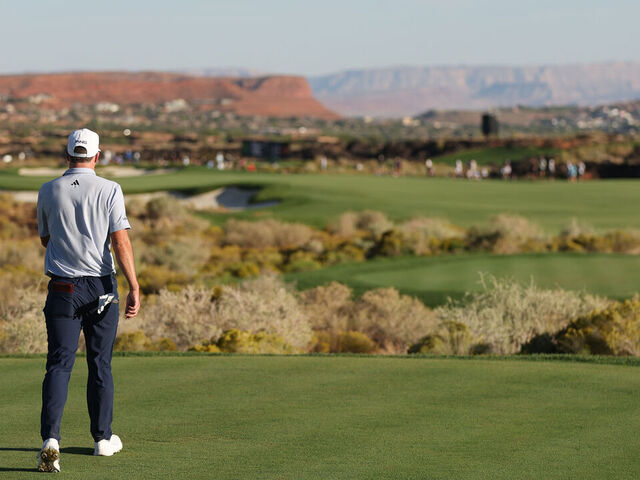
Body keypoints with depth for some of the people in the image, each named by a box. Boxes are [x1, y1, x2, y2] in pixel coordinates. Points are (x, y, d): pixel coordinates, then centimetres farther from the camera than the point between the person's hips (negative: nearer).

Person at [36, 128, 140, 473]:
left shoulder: (48, 192, 2)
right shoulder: (109, 190, -5)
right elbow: (120, 241, -12)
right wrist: (134, 287, -12)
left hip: (62, 288, 1)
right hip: (101, 286, -1)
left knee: (59, 363, -4)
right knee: (100, 364, 11)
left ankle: (50, 437, -21)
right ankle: (103, 438, 20)